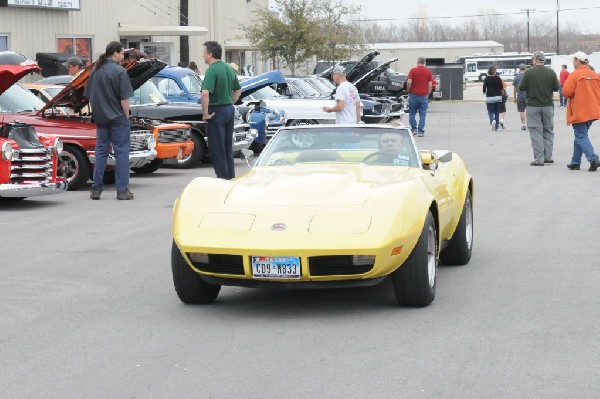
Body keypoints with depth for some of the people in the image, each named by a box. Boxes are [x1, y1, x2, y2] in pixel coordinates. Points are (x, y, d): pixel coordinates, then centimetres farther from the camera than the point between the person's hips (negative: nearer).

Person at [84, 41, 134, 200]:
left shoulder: (95, 71, 7)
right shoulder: (119, 71, -12)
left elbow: (89, 96, 13)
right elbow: (124, 99, -14)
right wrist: (126, 116, -3)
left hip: (100, 118, 6)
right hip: (117, 118, -6)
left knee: (101, 151, 12)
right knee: (121, 152, 0)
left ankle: (96, 189, 10)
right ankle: (122, 190, -1)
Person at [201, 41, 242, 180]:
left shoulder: (212, 70, -18)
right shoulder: (229, 69, 9)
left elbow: (205, 93, -30)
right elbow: (238, 90, 20)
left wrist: (205, 114, -21)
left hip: (216, 111, -8)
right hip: (229, 110, 8)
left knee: (217, 149, 0)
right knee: (228, 147, 16)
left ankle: (223, 177, 1)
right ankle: (231, 176, 21)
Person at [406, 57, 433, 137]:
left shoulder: (413, 70, -4)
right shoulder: (428, 71, 2)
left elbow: (409, 82, -13)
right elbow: (430, 85, -2)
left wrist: (408, 91, 3)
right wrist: (427, 94, 9)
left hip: (414, 95, -1)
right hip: (423, 96, 1)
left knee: (412, 113, 13)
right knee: (422, 114, 4)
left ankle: (414, 129, 8)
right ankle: (421, 131, 1)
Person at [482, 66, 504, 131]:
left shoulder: (486, 79, -6)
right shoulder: (498, 78, -4)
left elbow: (484, 87, -3)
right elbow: (501, 88, -5)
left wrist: (484, 92, 18)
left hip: (489, 97, -1)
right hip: (498, 97, 1)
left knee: (490, 112, 5)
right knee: (497, 112, 10)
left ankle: (493, 120, -25)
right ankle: (496, 126, 10)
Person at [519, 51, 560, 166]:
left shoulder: (528, 72, -10)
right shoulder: (551, 72, -4)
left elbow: (521, 87, -7)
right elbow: (556, 88, 2)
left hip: (533, 106, -2)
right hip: (548, 105, 2)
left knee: (536, 132, 1)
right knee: (548, 131, 15)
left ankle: (539, 159, -3)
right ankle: (548, 157, 16)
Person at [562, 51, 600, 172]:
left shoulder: (575, 75, -13)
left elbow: (566, 92, -17)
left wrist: (572, 96, 4)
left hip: (579, 112, -7)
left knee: (581, 137, -5)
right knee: (580, 136, 17)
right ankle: (575, 162, 20)